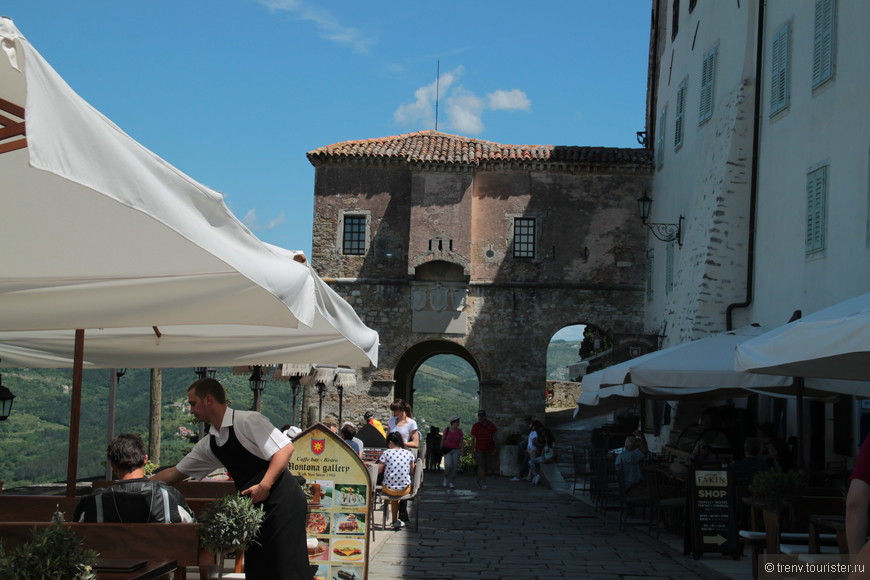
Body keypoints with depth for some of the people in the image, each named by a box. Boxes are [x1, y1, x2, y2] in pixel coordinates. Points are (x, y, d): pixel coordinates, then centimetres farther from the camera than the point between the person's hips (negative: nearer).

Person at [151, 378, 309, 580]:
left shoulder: (248, 420, -10)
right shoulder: (210, 444, 14)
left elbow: (285, 448, -17)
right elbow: (176, 472, 23)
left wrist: (264, 486, -21)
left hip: (283, 500, -8)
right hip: (256, 506, 9)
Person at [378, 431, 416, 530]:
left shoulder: (386, 453, -7)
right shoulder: (409, 454, 0)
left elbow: (378, 470, -5)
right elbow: (412, 472, 7)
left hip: (388, 489, -1)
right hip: (404, 490, 1)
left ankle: (395, 521, 30)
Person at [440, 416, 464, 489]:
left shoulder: (459, 431, 3)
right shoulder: (447, 430, -2)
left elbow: (461, 442, 8)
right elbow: (442, 439, 8)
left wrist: (461, 451, 0)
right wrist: (442, 449, 7)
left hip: (456, 450, 2)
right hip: (447, 450, -2)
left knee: (455, 467, -4)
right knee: (448, 466, -16)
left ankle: (451, 482, 7)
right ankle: (445, 479, 9)